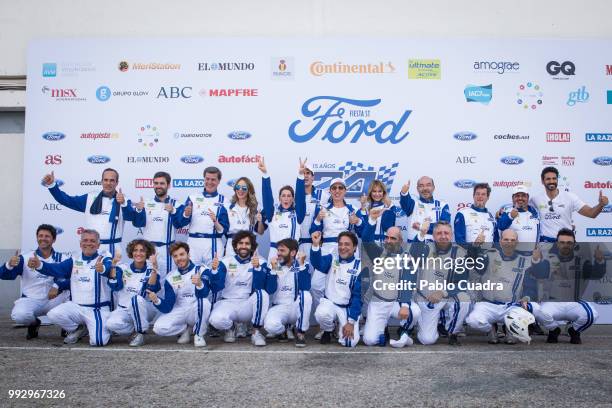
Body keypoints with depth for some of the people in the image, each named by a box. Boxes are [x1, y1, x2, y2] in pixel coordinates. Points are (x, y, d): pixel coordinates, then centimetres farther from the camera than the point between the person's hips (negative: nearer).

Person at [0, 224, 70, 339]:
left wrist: (57, 286, -32)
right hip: (30, 300, 0)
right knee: (19, 316, -32)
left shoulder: (62, 258, -3)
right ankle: (34, 323, 8)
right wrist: (9, 265, -31)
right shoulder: (25, 258, -2)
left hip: (53, 300, 0)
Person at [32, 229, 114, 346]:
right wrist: (39, 265, -26)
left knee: (98, 341, -21)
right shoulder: (75, 259, 8)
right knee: (53, 315, -22)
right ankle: (77, 329, 8)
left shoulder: (104, 258, -6)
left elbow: (109, 269, -29)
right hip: (76, 306, 4)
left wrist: (103, 269, -54)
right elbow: (58, 269, -6)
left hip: (99, 309, -4)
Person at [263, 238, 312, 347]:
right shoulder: (273, 266, 0)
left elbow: (305, 288, -20)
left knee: (305, 294, -34)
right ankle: (282, 330, 8)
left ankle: (301, 333, -15)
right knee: (270, 326, -32)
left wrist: (301, 265, -24)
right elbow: (270, 290, -11)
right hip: (279, 307, 1)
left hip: (297, 308, 0)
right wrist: (274, 269, -20)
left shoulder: (303, 265, -5)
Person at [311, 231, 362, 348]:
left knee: (350, 342, -18)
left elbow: (358, 296, -9)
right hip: (329, 303, 1)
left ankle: (342, 326, 17)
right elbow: (318, 263, -25)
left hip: (349, 308, 0)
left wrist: (351, 321, -16)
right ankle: (327, 331, 2)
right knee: (321, 314, -34)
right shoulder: (332, 259, -2)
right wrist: (316, 245, -44)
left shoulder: (360, 267, -7)